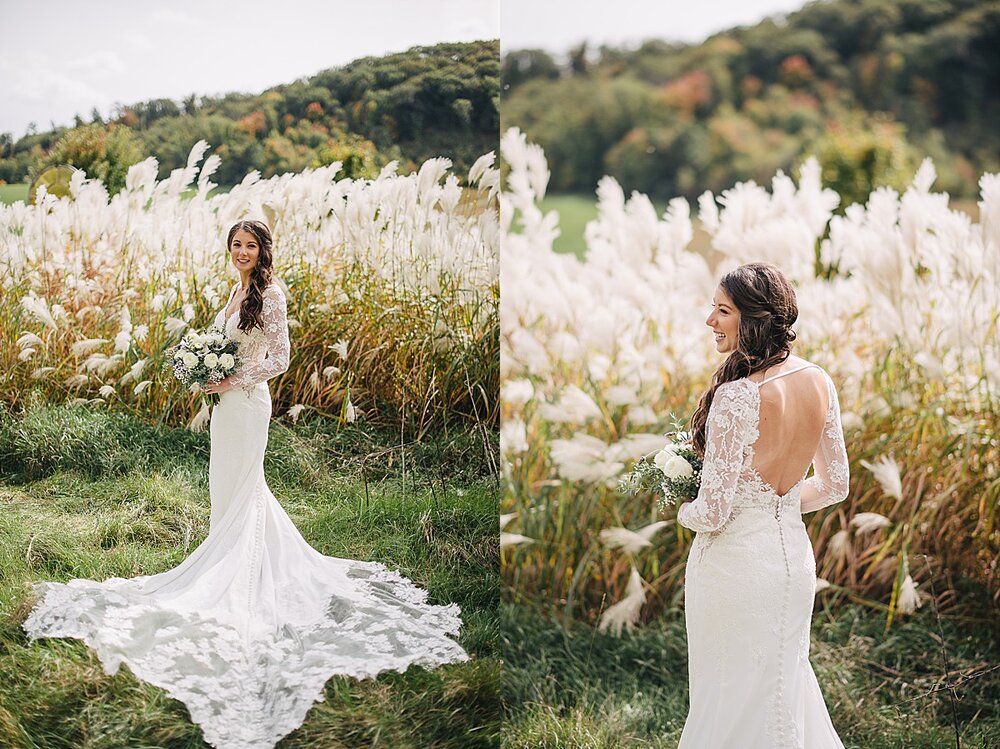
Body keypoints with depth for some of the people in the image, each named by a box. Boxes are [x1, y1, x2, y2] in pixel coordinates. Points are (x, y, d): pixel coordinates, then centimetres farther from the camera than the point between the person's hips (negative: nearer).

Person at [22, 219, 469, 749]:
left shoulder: (270, 295, -14)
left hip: (246, 402, -9)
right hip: (226, 400, 9)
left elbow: (279, 359, -16)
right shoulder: (236, 290, 12)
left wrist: (233, 381, -17)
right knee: (231, 482, 14)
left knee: (236, 487, -2)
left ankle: (232, 576, 8)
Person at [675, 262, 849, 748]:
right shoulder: (818, 382, -3)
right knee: (784, 681, 24)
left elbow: (713, 513, -22)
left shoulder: (736, 398, -26)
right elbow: (834, 485, 8)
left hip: (736, 564, -7)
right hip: (795, 554, 7)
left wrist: (682, 511, -1)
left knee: (735, 694, 12)